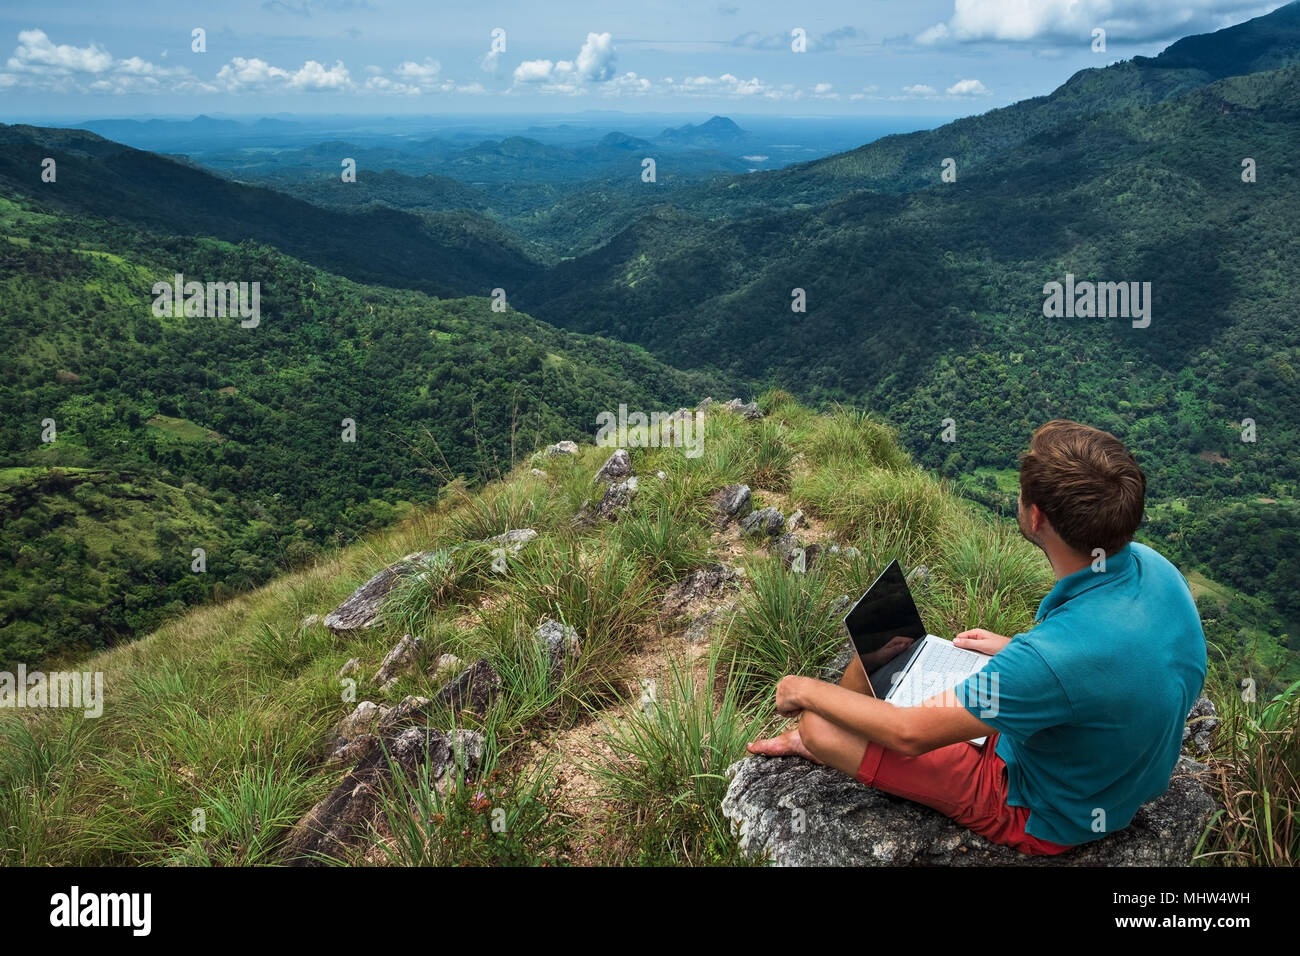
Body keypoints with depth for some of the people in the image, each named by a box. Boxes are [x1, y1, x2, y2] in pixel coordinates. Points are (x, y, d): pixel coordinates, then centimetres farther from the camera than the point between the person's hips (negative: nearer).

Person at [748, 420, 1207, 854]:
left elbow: (910, 733, -29)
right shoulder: (1153, 566, -17)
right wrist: (1015, 647, 10)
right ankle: (806, 740, 37)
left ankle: (813, 741, 32)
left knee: (821, 726, -6)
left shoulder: (1050, 658, -42)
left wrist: (809, 691, -13)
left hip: (1046, 816, -8)